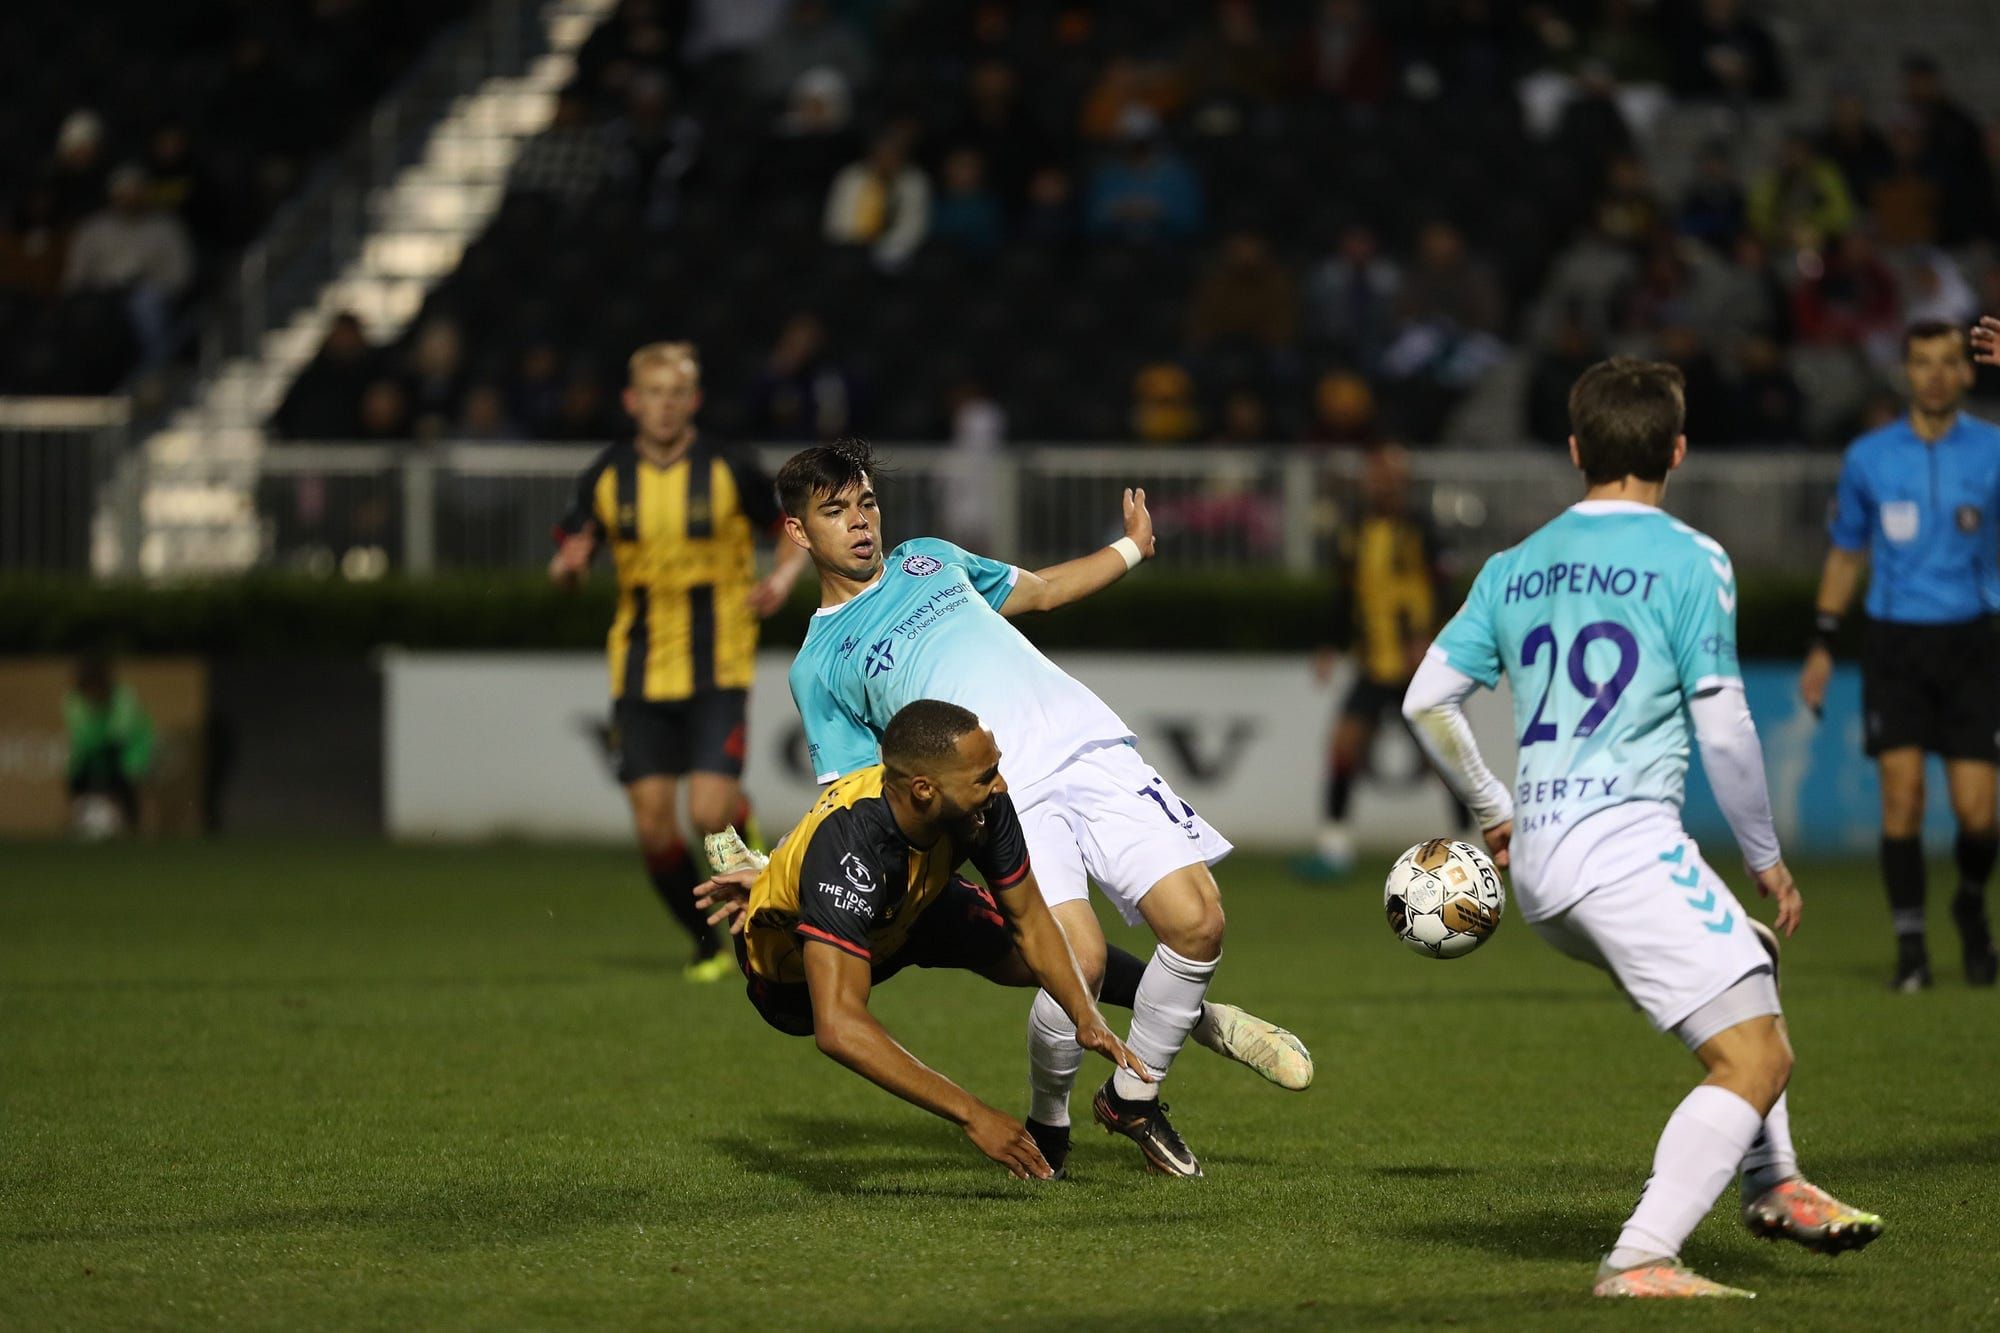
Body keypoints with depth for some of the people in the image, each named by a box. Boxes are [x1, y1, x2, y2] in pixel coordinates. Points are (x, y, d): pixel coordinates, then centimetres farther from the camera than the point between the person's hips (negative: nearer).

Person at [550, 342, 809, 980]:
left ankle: (744, 822, 20)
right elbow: (565, 561, 8)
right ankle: (707, 945, 18)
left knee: (709, 813, -17)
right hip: (640, 674, 3)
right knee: (653, 826, -2)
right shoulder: (605, 477, 0)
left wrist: (783, 577, -13)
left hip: (718, 669, -3)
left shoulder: (729, 470, -6)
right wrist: (570, 563, -17)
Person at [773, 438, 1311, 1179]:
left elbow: (1042, 590, 39)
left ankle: (1133, 1099, 11)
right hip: (1003, 797, -5)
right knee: (1079, 962, -26)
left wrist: (1133, 547, 39)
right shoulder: (818, 667, 13)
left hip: (1091, 748, 5)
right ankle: (1046, 1119, 3)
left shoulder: (930, 559, 25)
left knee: (1198, 922, -13)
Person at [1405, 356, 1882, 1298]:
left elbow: (1425, 700, 14)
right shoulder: (1689, 561, -4)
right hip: (1627, 841, -8)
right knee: (1756, 1059, -7)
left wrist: (1493, 812, 28)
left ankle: (1771, 1183, 31)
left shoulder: (1514, 568, 14)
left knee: (1751, 963, 29)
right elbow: (1722, 728, -8)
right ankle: (1640, 1260, -20)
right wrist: (1766, 859, 4)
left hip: (1536, 865, 8)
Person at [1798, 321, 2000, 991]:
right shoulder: (1868, 457, 6)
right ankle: (1910, 947, -4)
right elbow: (1846, 553, 16)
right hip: (1894, 641, 1)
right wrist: (1823, 645, 13)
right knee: (1902, 790, -13)